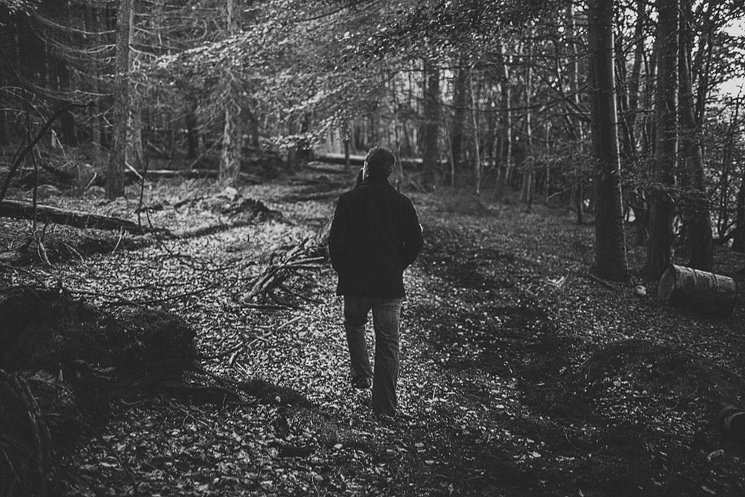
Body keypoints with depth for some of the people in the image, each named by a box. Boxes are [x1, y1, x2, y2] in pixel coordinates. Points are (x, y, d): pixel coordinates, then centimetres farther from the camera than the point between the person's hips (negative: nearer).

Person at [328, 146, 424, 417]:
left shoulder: (349, 200, -6)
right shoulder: (401, 203, 1)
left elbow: (335, 241, -8)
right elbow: (416, 242, 2)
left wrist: (342, 270, 7)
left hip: (356, 283, -1)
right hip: (390, 285, 1)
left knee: (354, 325, 27)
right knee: (388, 344, 6)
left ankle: (361, 374, 14)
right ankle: (385, 407, 8)